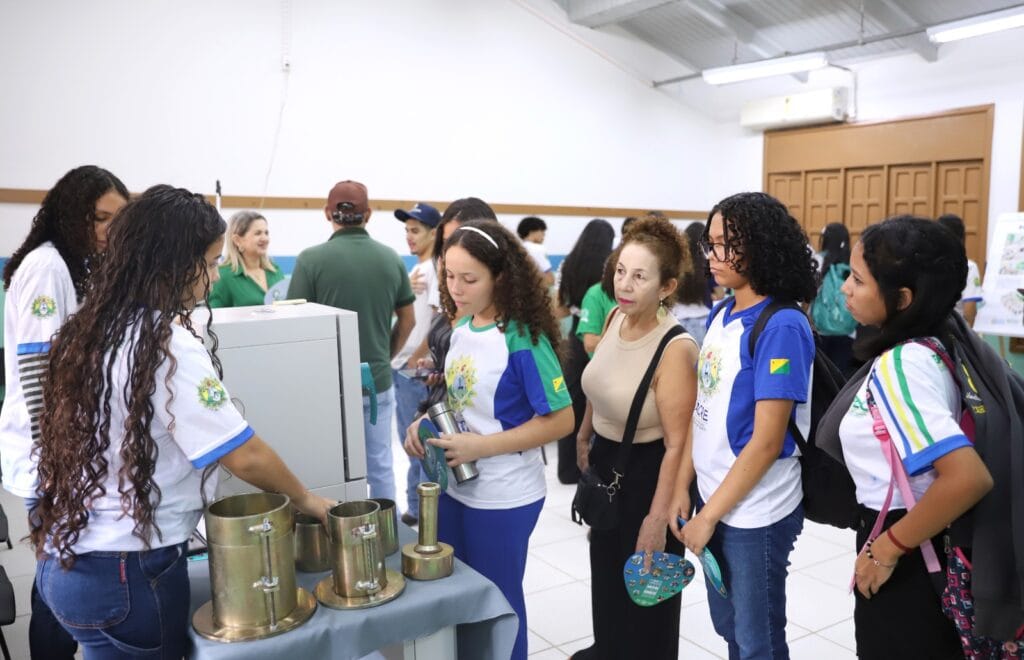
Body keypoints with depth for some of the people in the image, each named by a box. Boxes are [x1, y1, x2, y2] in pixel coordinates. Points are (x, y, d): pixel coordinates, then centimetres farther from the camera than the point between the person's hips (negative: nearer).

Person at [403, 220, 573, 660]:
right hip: (456, 486, 7)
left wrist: (482, 446, -24)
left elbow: (560, 420, -20)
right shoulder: (461, 327, 1)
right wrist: (425, 423, -5)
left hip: (503, 497, -7)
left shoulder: (523, 339, -20)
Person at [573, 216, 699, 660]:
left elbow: (677, 444, -26)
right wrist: (584, 437, 21)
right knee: (606, 570, 26)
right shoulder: (616, 317, -7)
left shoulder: (675, 349, -29)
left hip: (647, 472, -7)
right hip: (606, 462, 8)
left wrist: (658, 516, -24)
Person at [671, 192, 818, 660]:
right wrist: (683, 487, 3)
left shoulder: (782, 326, -19)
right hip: (713, 500, 7)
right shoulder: (720, 314, 4)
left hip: (756, 513, -7)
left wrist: (709, 515, -15)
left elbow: (767, 440, -20)